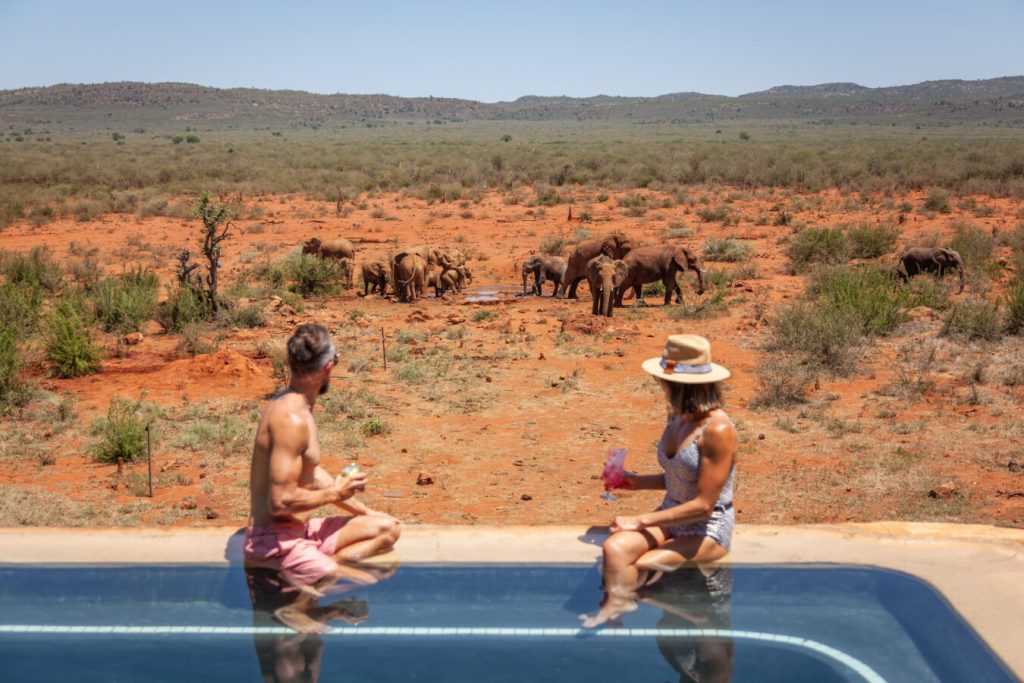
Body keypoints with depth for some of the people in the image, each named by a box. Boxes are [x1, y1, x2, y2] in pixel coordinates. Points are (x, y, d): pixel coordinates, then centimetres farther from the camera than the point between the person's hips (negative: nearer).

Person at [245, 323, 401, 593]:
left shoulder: (295, 405, 10)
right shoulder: (292, 418, -22)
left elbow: (313, 473, 22)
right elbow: (281, 500, -26)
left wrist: (363, 511, 21)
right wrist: (335, 493, -10)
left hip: (302, 529, 10)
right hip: (274, 541, -10)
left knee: (388, 528, 10)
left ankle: (323, 565, -6)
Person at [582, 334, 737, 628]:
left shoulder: (718, 430, -21)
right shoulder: (679, 419, 4)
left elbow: (703, 505, -20)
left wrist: (641, 520, -18)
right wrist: (636, 481, 5)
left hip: (708, 532, -7)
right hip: (671, 517, 7)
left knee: (632, 570, -22)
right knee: (614, 548, -20)